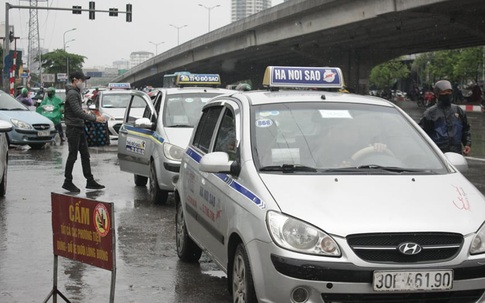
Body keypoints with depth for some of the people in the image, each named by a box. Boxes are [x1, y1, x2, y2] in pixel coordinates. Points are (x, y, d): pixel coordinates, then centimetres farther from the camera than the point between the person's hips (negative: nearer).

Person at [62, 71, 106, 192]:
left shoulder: (76, 93, 17)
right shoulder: (72, 94, -15)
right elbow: (78, 112, -23)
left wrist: (84, 112, 9)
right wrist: (94, 118, -22)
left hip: (79, 128, 10)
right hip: (73, 128, -10)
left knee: (85, 155, 10)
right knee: (73, 156, -4)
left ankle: (90, 181, 13)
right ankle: (68, 182, 4)